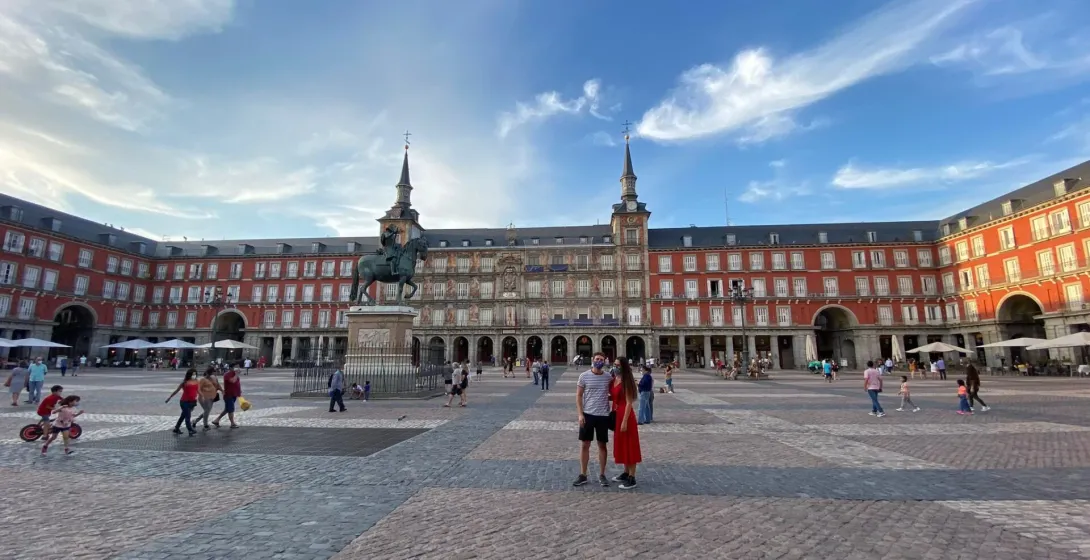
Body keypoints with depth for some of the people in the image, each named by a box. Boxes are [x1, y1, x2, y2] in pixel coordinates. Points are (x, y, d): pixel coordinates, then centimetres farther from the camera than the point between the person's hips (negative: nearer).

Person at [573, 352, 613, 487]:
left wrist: (609, 397, -7)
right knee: (584, 444, 5)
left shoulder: (609, 378, 1)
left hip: (603, 415, 1)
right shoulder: (584, 376, -4)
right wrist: (580, 414, -9)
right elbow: (578, 396, -2)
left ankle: (602, 475, 22)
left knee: (602, 445, 10)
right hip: (587, 414, -1)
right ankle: (582, 475, 16)